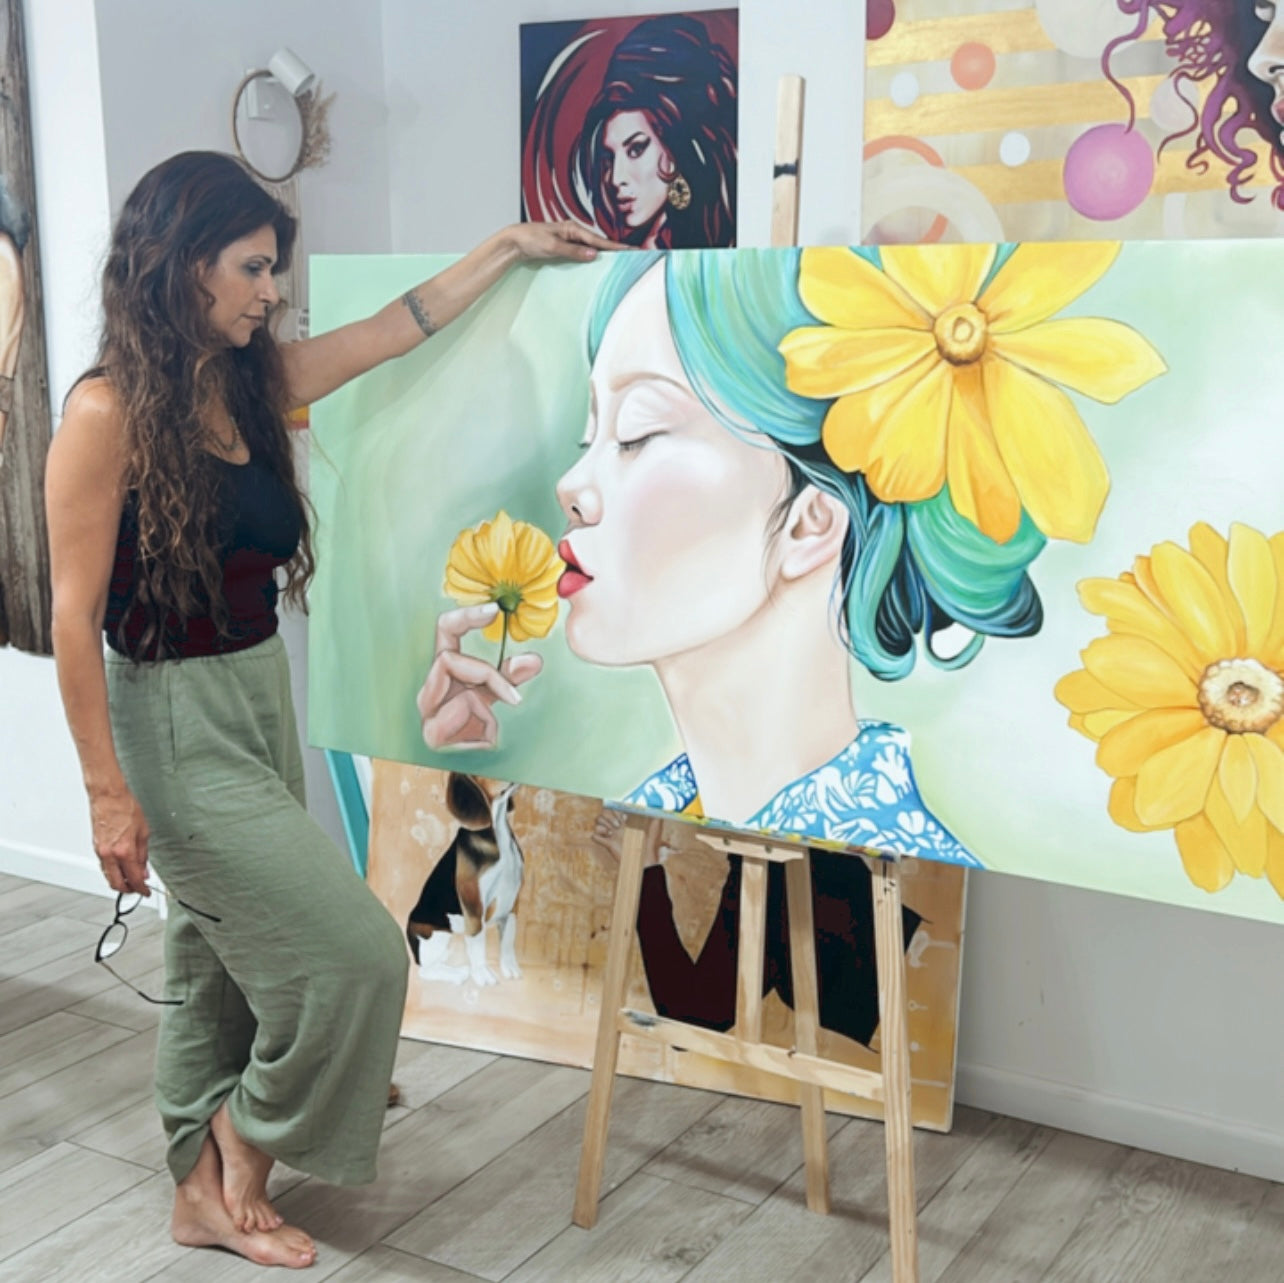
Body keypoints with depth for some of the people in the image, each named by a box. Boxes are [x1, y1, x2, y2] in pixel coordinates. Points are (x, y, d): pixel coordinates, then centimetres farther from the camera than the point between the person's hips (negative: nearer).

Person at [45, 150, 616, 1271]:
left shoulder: (253, 381, 4)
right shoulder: (109, 411, -16)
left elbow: (398, 329, 16)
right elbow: (75, 611, -16)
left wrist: (511, 247, 21)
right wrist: (107, 789, -16)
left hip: (261, 701, 7)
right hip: (177, 724, -7)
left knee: (221, 958, 17)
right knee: (353, 950, -5)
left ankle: (206, 1191, 33)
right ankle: (245, 1153, 19)